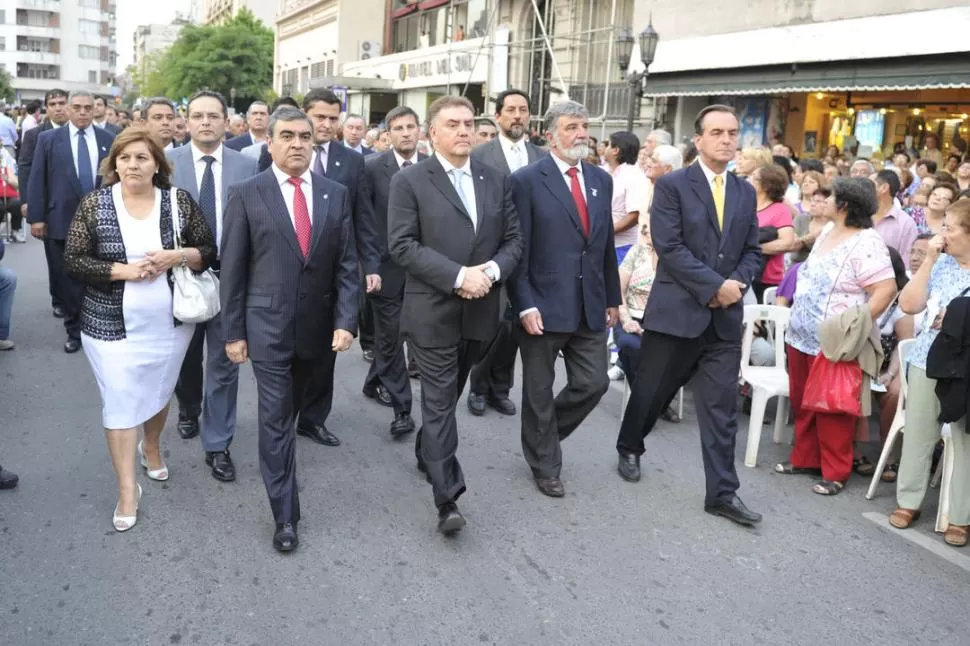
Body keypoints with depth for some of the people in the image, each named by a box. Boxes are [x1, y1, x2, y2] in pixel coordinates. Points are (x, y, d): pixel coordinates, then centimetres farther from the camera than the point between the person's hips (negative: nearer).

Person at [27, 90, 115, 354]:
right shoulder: (48, 139, 2)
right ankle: (74, 331, 20)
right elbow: (37, 179, 1)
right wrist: (36, 217, -5)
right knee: (67, 281, 6)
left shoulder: (108, 140, 4)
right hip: (63, 219, 0)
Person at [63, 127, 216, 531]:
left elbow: (209, 251, 1)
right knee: (120, 403, 1)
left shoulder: (179, 201, -3)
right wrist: (123, 270, -19)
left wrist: (177, 256, -19)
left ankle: (152, 448, 47)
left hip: (170, 322, 2)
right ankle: (127, 489, 13)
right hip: (111, 325, -2)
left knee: (159, 393, 19)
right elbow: (73, 260, -6)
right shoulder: (94, 204, -6)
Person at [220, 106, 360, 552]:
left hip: (318, 326, 3)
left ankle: (275, 453, 48)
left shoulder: (336, 194, 3)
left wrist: (345, 321, -8)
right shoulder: (247, 194, -5)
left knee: (292, 411, 21)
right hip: (268, 326, -3)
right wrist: (233, 331, -4)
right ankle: (285, 515, 7)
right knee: (275, 417, -1)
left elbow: (346, 264, 1)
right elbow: (233, 269, -3)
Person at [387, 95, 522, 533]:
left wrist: (491, 270, -13)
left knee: (449, 395, 21)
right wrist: (458, 276, -21)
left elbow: (513, 240, 8)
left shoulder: (497, 181, 9)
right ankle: (447, 499, 0)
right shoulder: (409, 181, -5)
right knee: (440, 401, -3)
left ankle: (426, 452, 45)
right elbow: (402, 246, -13)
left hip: (480, 311, 5)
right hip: (432, 311, -5)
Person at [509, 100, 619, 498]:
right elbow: (518, 250, -11)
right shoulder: (527, 180, -8)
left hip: (590, 307, 5)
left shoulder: (601, 179, 10)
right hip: (544, 306, -5)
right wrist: (524, 305, -16)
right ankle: (545, 465, 27)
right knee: (539, 390, 8)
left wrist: (612, 298, 14)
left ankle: (543, 434, 34)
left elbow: (606, 245, 14)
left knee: (593, 384, 8)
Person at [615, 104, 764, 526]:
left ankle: (722, 492, 8)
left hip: (725, 316, 4)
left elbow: (752, 251, 12)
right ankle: (629, 449, 38)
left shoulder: (745, 193, 11)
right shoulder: (672, 185, -6)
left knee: (722, 407, 3)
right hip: (676, 309, -4)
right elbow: (669, 247, -14)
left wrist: (737, 285, -8)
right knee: (651, 391, 12)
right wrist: (715, 286, -17)